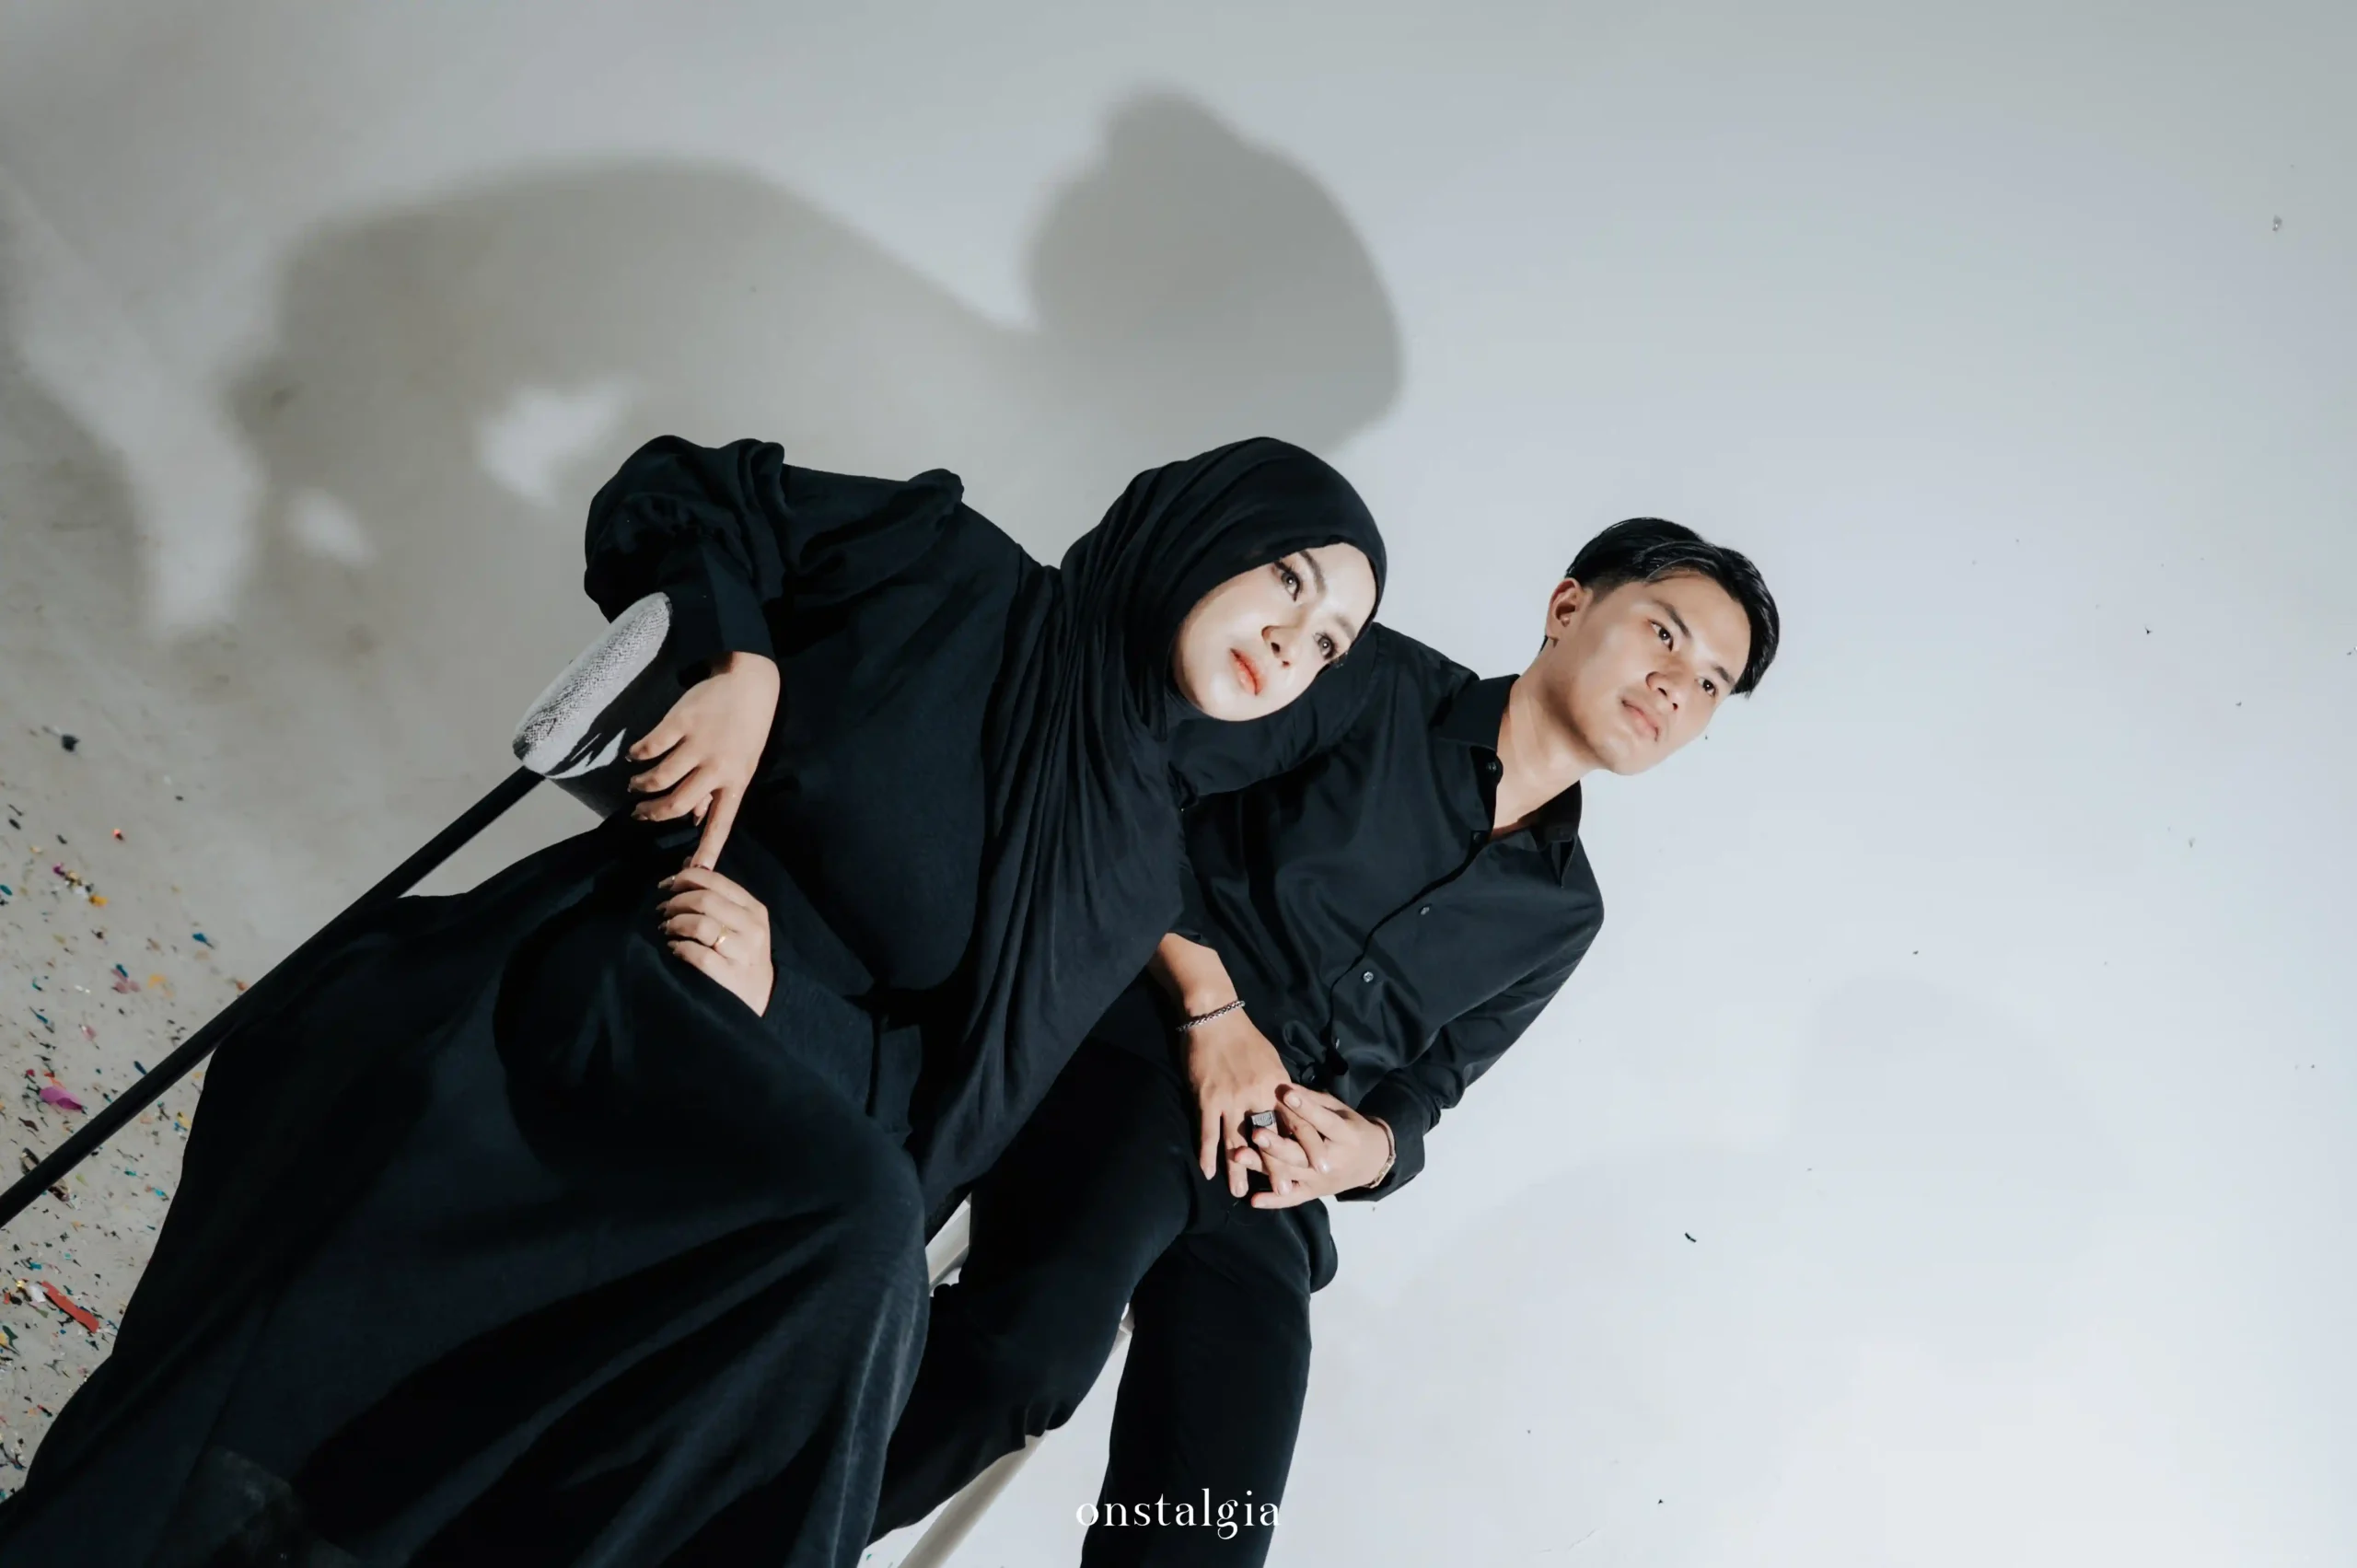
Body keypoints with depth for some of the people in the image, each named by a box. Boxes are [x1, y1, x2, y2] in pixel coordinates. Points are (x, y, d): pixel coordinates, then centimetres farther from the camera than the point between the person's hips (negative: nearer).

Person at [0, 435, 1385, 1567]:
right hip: (595, 975, -2)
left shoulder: (1126, 864, 9)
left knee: (867, 1233, -31)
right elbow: (673, 497, 10)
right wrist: (738, 662, -8)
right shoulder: (949, 572, 5)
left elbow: (945, 1106, 3)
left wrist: (775, 1001, -13)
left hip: (760, 1114, 2)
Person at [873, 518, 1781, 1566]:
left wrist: (1369, 1147, -3)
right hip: (1143, 1048, -5)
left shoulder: (1563, 915, 18)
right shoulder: (1375, 683, 3)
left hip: (1272, 1192, 5)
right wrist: (1210, 1001, -9)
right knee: (1034, 1343, -33)